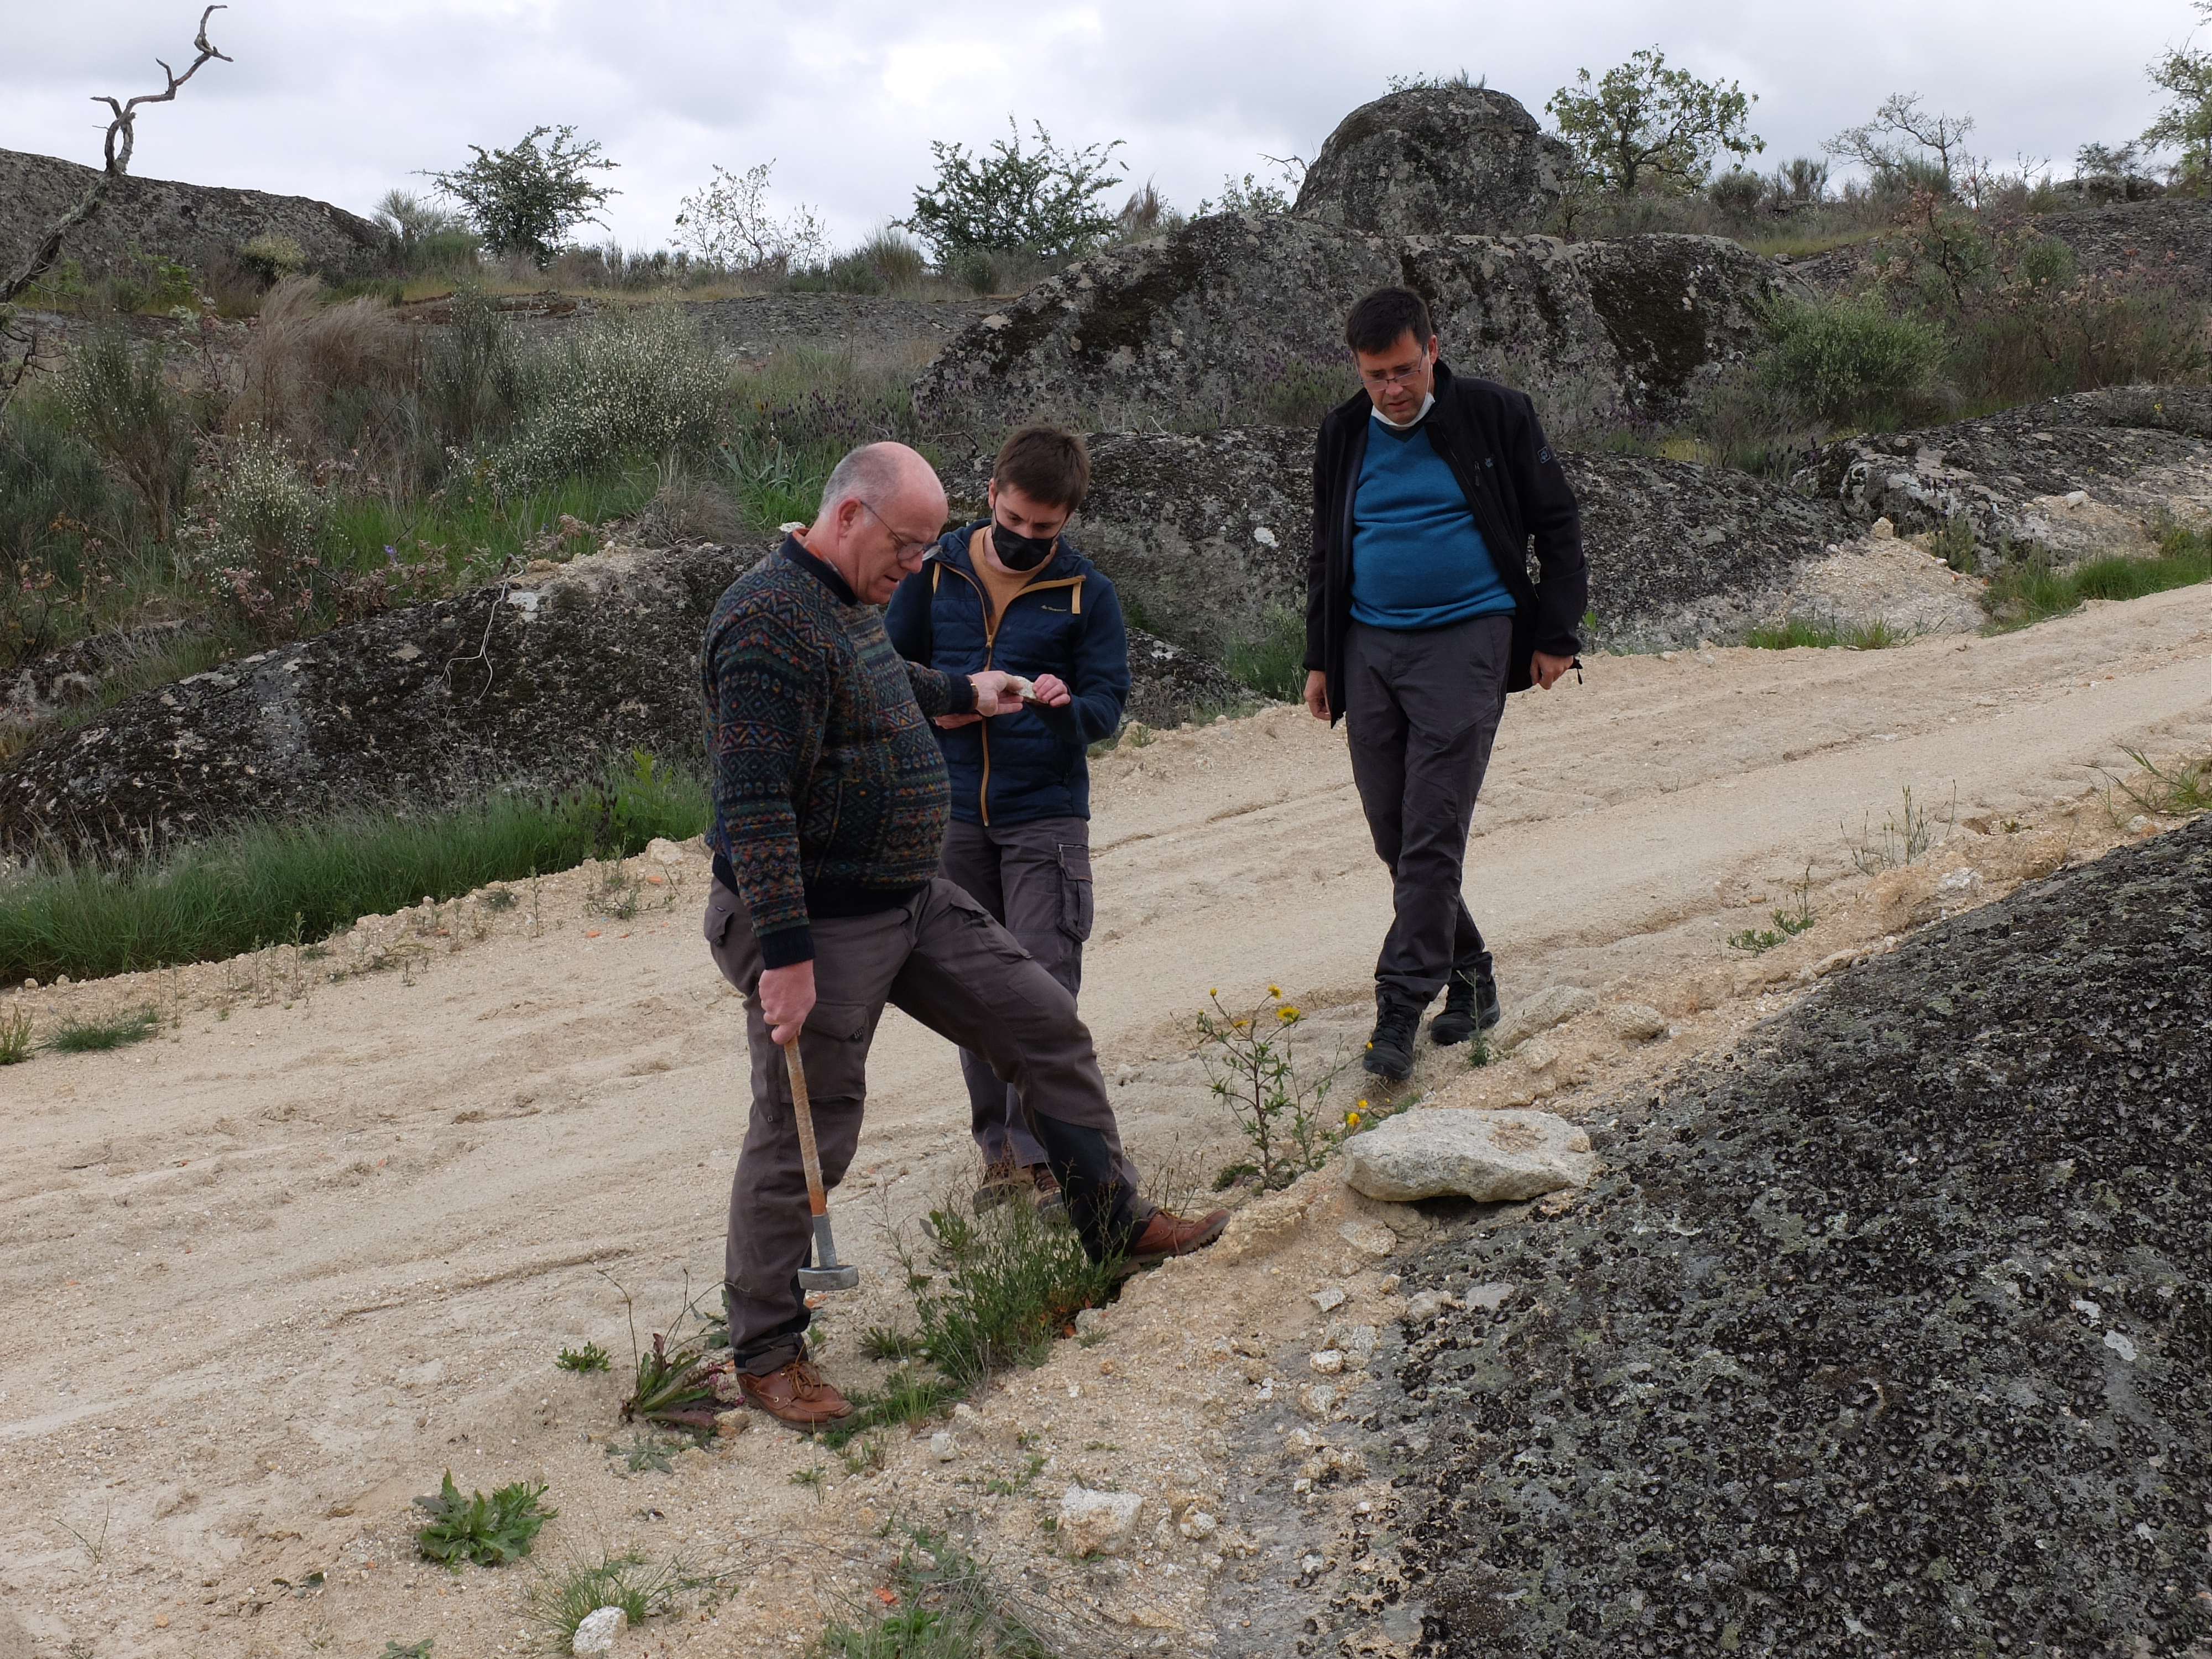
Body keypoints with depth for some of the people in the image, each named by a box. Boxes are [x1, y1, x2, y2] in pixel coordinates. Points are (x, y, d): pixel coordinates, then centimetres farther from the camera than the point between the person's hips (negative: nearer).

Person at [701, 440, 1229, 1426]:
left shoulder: (852, 605, 10)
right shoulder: (771, 622, -22)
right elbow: (755, 805, -27)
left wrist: (963, 693, 52)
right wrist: (785, 954, -29)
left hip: (914, 902, 10)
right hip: (817, 926, -10)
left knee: (1045, 1025, 11)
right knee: (803, 1141, -1)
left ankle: (1116, 1228, 24)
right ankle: (765, 1353, 14)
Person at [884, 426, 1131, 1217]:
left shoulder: (1086, 592, -1)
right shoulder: (935, 573, 3)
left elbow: (1109, 703, -2)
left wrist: (1067, 705, -25)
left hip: (1046, 815, -3)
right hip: (953, 815, 3)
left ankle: (1045, 1152, 0)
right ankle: (1000, 1146, 20)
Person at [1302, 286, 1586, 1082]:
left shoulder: (1494, 415, -2)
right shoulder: (1343, 435, 10)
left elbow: (1557, 526, 5)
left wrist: (1555, 635, -1)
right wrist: (1321, 658, 17)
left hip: (1465, 640, -5)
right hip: (1370, 648, 5)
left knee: (1432, 834, -10)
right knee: (1392, 834, 7)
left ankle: (1400, 1010, -9)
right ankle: (1469, 979, 22)